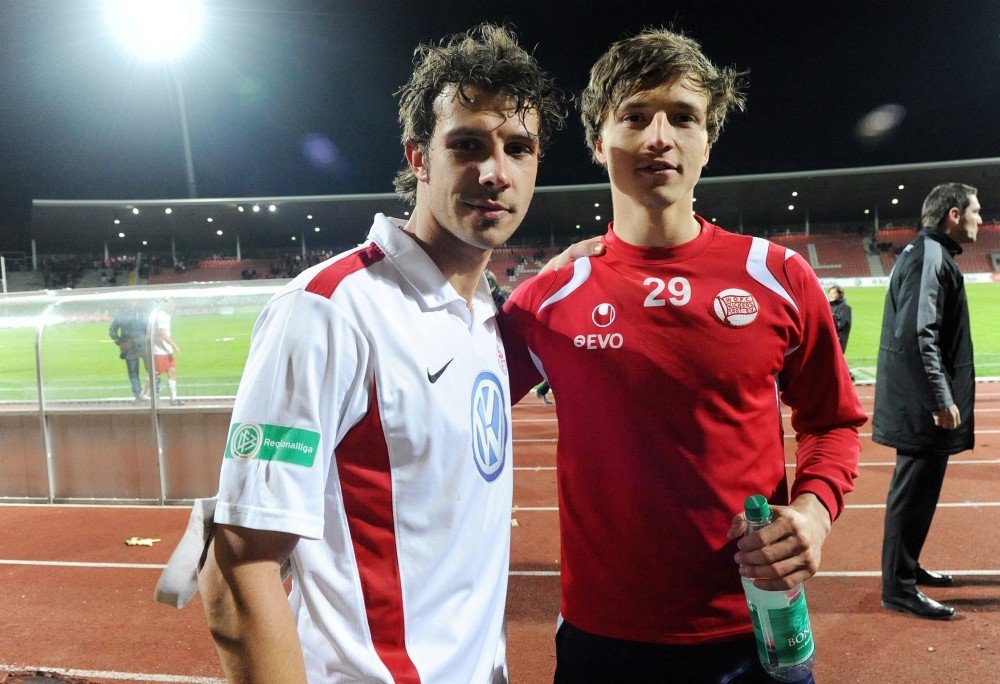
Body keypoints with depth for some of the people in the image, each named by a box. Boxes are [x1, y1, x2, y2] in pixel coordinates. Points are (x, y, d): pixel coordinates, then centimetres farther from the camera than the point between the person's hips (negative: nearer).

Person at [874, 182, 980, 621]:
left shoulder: (932, 254, 17)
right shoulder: (928, 256, -15)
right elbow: (918, 335, -24)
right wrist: (941, 398, -24)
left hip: (920, 402, 11)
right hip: (922, 403, -11)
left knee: (921, 486, 18)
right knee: (914, 489, -4)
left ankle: (907, 568, 31)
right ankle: (898, 588, 5)